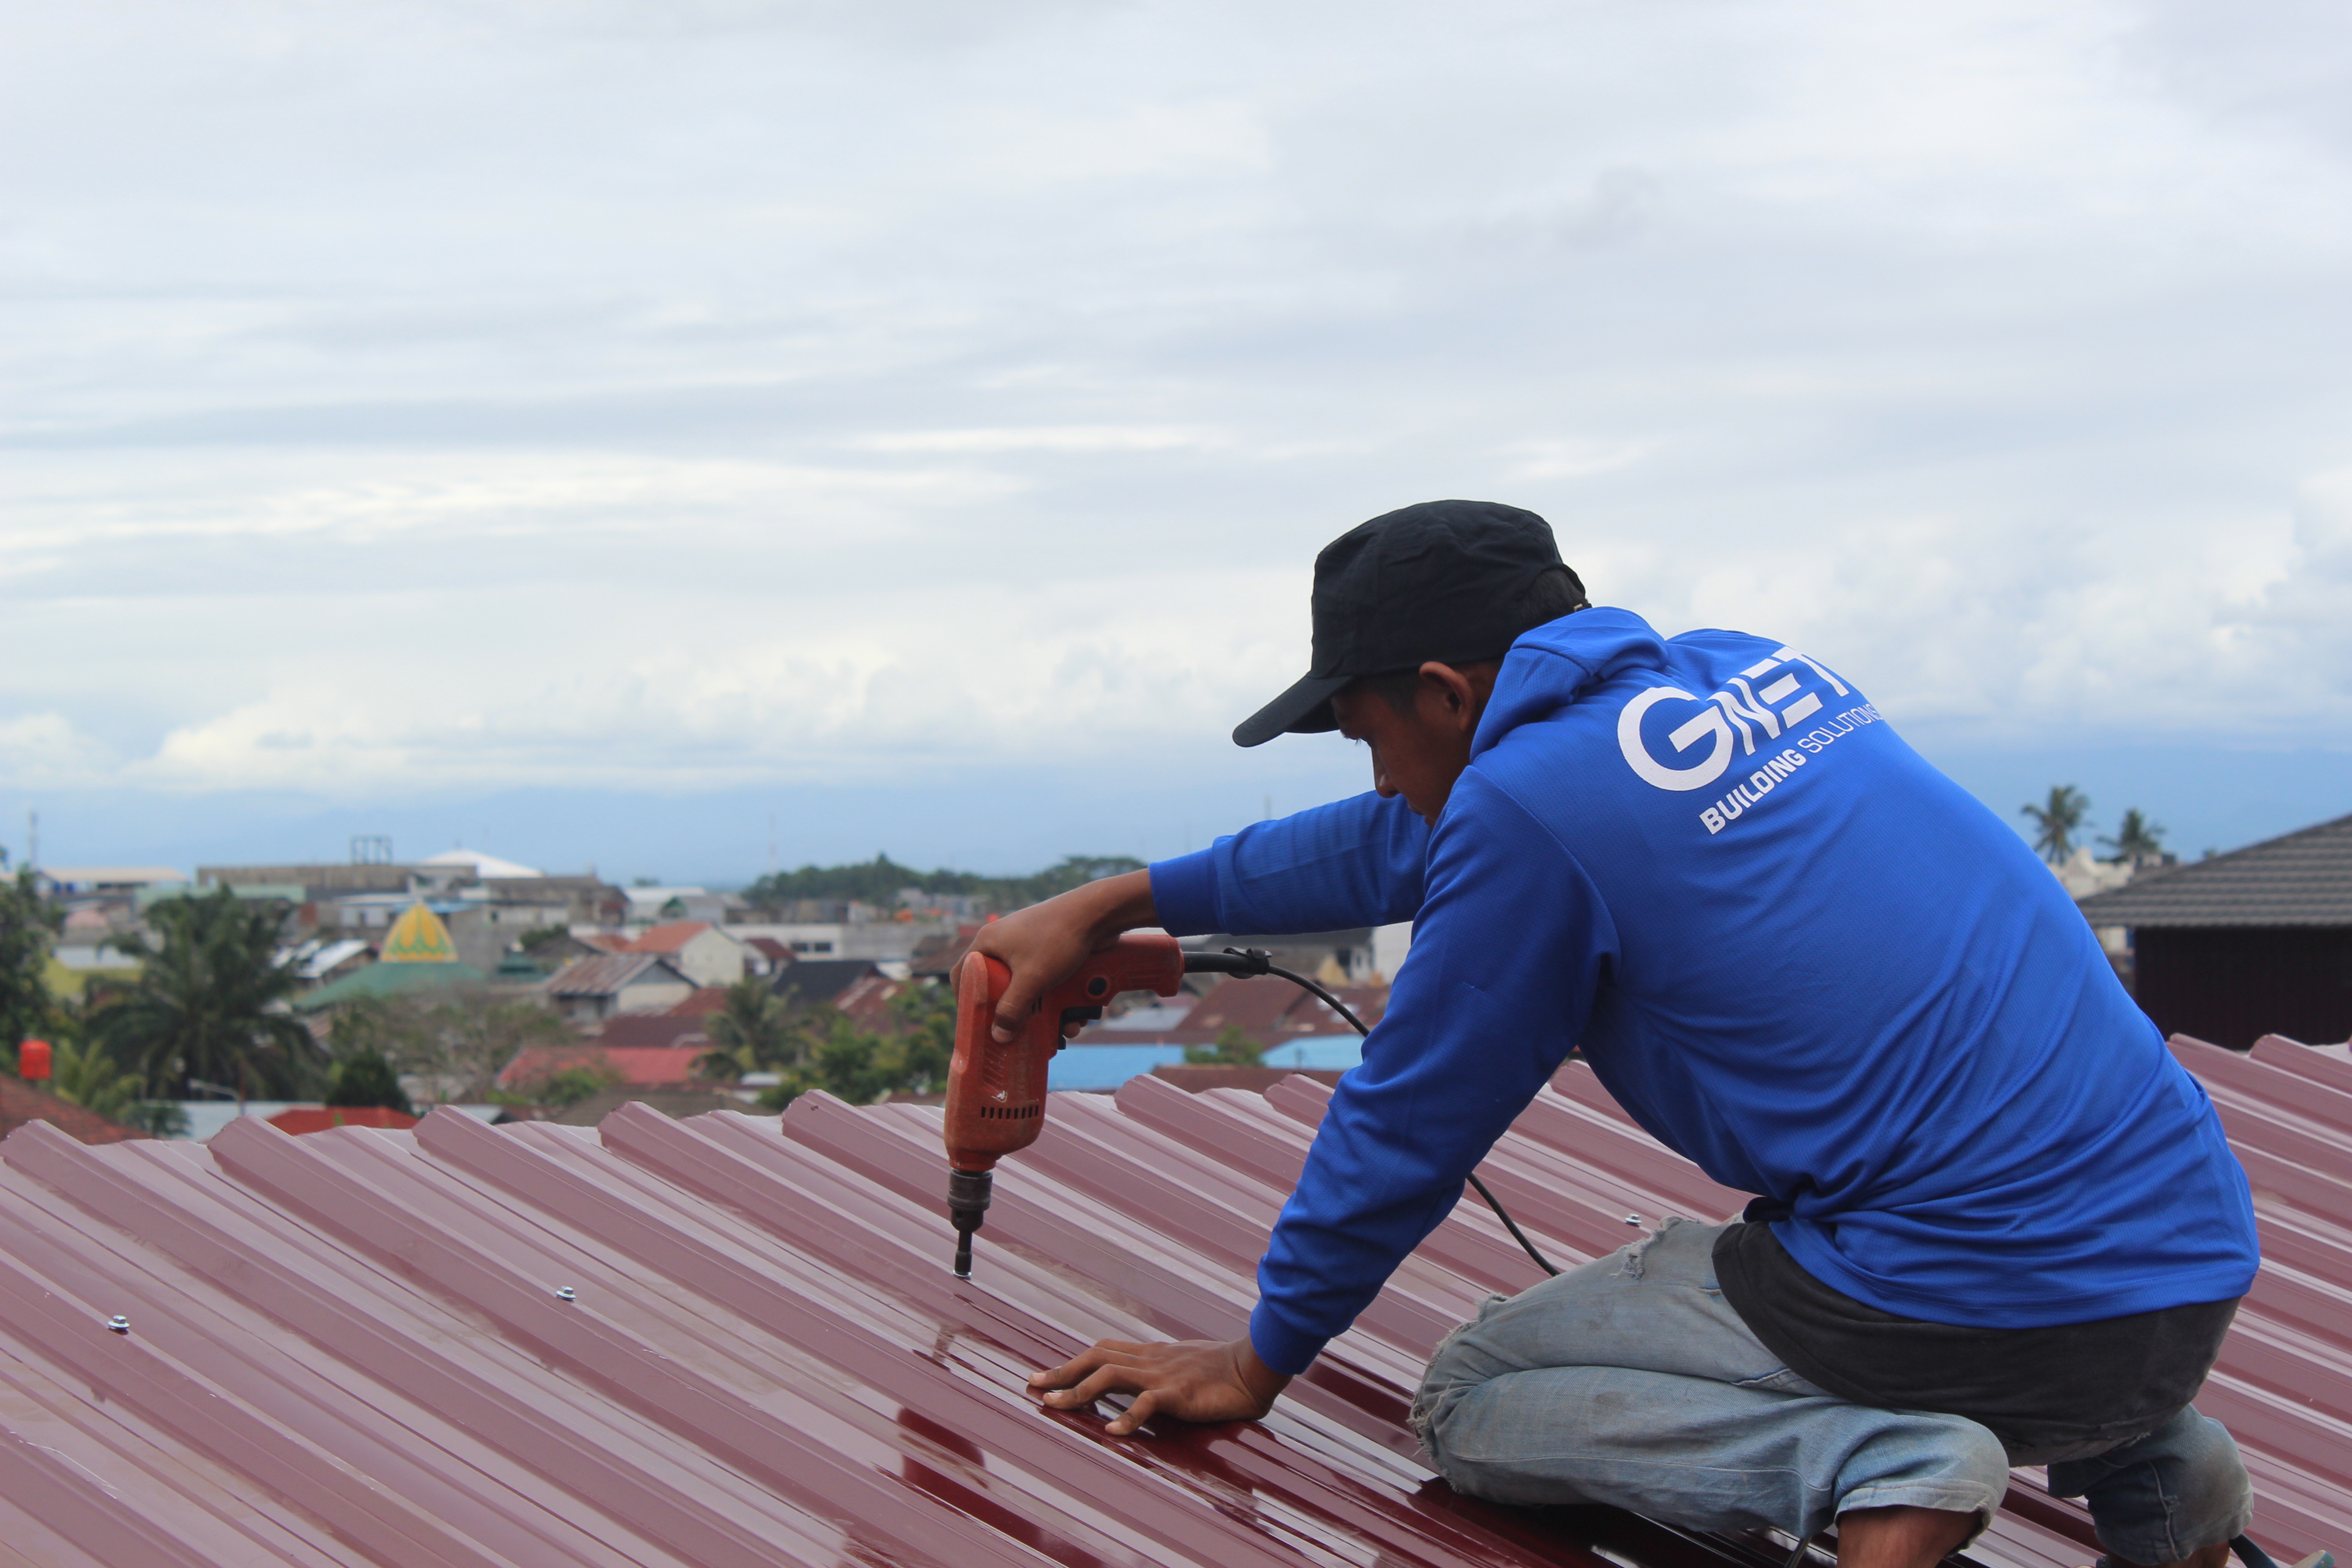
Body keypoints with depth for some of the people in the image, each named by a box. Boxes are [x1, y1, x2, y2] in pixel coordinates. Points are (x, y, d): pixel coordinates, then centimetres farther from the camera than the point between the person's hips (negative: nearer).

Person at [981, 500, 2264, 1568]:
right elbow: (1412, 846, 28)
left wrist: (1258, 1363, 19)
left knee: (1468, 1403, 9)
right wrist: (1113, 906, 35)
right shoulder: (1746, 669, 16)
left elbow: (1408, 1125, 3)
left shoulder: (1531, 800, -9)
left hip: (1989, 1308, -8)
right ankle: (2138, 1455, 15)